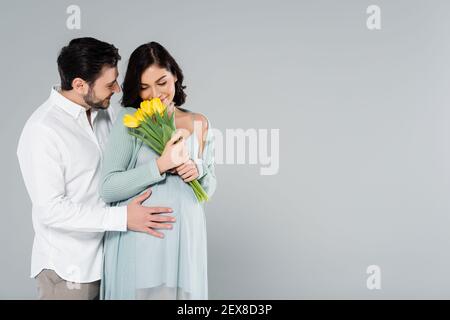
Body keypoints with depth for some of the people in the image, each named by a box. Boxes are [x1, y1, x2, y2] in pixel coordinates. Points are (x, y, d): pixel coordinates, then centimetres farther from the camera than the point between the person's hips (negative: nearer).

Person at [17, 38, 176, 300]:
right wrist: (123, 218, -23)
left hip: (107, 258, 7)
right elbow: (50, 210, -21)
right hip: (68, 270, -6)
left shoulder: (106, 113, 2)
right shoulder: (42, 131, -19)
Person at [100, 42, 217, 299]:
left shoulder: (200, 124, 8)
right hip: (139, 243, -3)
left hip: (185, 239, 3)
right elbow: (108, 189, -11)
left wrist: (198, 170, -7)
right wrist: (161, 164, -19)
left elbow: (209, 189, 15)